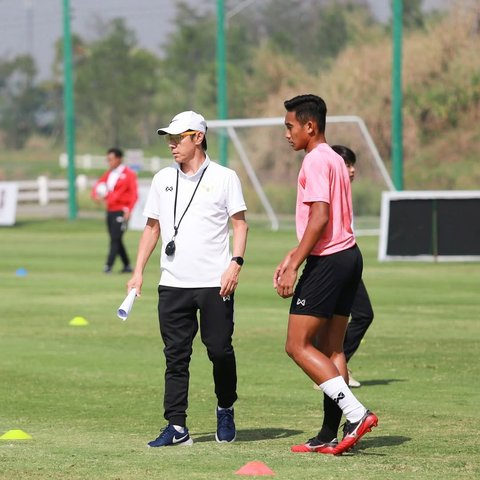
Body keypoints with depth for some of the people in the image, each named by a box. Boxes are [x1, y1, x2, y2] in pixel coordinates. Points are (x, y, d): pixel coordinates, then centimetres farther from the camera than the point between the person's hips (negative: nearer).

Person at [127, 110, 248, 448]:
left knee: (220, 350, -2)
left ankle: (226, 411, 21)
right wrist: (138, 272, 9)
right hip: (173, 283, 3)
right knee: (176, 356, 0)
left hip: (214, 283, -3)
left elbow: (240, 223, 1)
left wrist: (235, 262, -12)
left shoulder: (224, 177, 1)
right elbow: (152, 227, 16)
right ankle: (176, 427, 0)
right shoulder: (163, 179, 12)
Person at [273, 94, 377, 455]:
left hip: (328, 262, -10)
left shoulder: (316, 160, -13)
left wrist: (293, 266, -20)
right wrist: (293, 257, 25)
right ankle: (330, 435, 9)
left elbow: (320, 217, -21)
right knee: (331, 350, 9)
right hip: (348, 254, 10)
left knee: (298, 346, -7)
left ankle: (357, 414, -15)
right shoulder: (334, 159, 19)